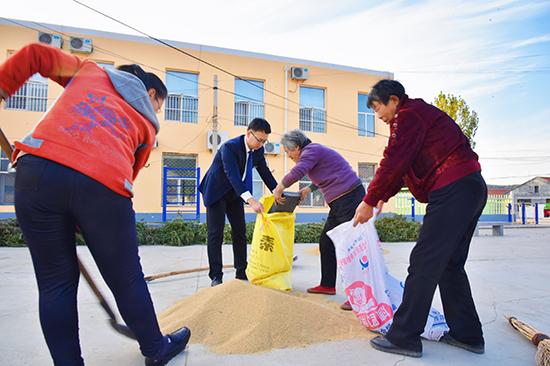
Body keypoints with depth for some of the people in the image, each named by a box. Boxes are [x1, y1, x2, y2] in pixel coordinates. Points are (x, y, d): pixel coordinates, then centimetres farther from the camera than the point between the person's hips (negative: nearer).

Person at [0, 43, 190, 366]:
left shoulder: (90, 71, 30)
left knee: (55, 282, 15)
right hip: (103, 185, -1)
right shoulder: (147, 123, 23)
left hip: (38, 168, 2)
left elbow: (34, 55, 21)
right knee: (126, 280, 16)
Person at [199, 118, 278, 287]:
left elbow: (265, 173, 1)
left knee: (240, 232, 5)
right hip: (216, 192, -6)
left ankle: (242, 273, 14)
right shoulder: (230, 147, -28)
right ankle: (216, 276, 2)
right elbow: (233, 175, -39)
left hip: (235, 193, 7)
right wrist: (250, 200, -49)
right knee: (216, 234, -6)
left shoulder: (258, 150, -7)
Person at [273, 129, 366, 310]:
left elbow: (297, 172, -27)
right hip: (340, 202, 11)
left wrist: (278, 189, -13)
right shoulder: (314, 151, 19)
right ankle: (328, 285, 23)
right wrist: (309, 189, 23)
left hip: (349, 198, -11)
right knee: (326, 242, 14)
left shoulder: (311, 150, -11)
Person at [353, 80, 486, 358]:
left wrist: (369, 202, -6)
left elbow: (392, 163, -13)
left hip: (452, 191, -11)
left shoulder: (408, 115, -6)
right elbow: (403, 167, 27)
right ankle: (467, 334, 23)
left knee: (423, 264, -8)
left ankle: (404, 337, 0)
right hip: (472, 189, 11)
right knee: (450, 264, 15)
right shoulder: (420, 113, 26)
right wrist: (382, 198, 25)